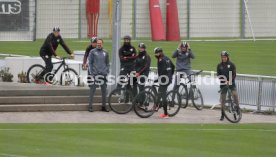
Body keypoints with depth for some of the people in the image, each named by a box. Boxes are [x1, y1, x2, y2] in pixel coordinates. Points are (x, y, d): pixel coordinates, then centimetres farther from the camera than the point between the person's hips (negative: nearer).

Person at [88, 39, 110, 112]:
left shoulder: (105, 53, 12)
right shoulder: (92, 52, 2)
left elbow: (107, 63, 16)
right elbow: (90, 63, 0)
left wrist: (107, 72, 5)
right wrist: (91, 73, -8)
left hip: (103, 74, 4)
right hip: (95, 74, -4)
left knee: (104, 90, 6)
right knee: (92, 90, -4)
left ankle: (104, 106, 13)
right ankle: (90, 106, -1)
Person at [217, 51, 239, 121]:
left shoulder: (231, 64, -1)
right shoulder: (219, 65, 3)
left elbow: (234, 74, -7)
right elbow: (218, 75, -1)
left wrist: (229, 81, -22)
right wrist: (224, 81, -17)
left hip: (231, 83, -2)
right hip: (223, 84, 2)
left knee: (235, 94, -23)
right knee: (222, 99, 3)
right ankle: (222, 115, 12)